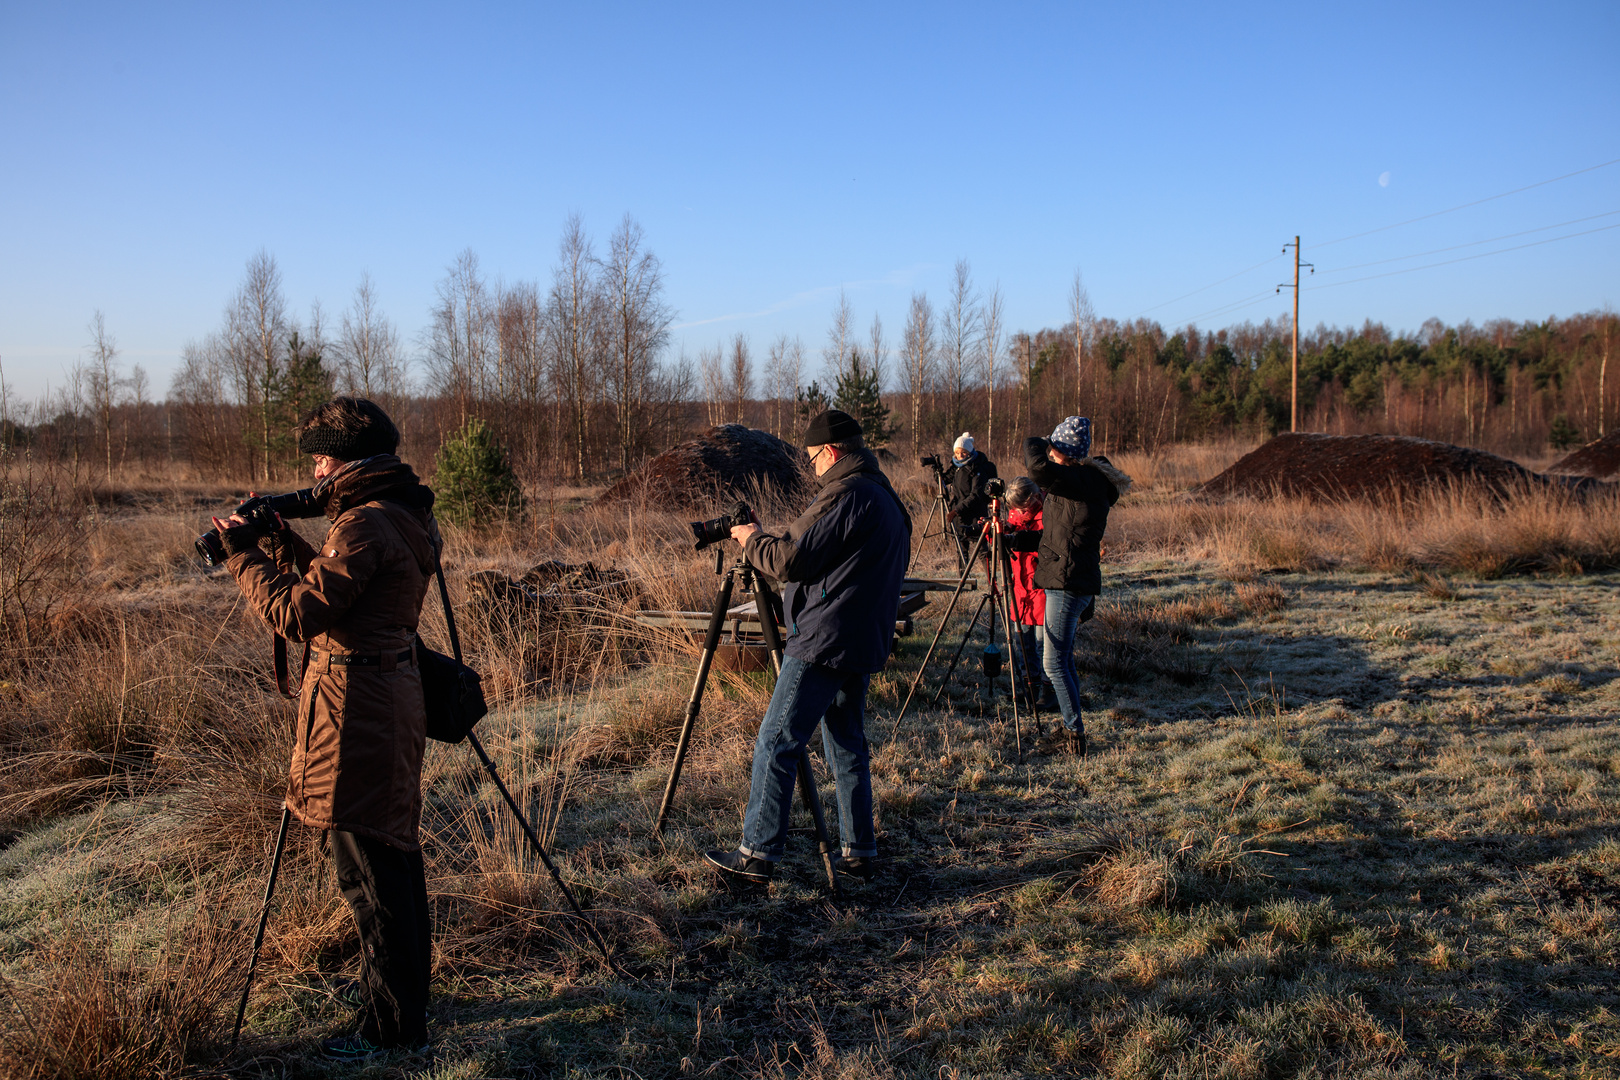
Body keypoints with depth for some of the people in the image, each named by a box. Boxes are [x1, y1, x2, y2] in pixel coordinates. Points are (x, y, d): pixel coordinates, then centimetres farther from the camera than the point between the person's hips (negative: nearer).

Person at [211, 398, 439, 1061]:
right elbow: (329, 585, 20)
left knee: (370, 873, -1)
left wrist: (245, 557, -9)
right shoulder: (404, 514, 12)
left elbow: (298, 615, -20)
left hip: (358, 709, -10)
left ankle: (392, 1028, 10)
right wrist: (281, 542, 14)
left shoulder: (366, 524, -18)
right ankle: (404, 996, 32)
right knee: (392, 855, 19)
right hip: (391, 699, 10)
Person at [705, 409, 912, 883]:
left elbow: (790, 559, -17)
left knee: (776, 743, -4)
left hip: (824, 643, -10)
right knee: (847, 746, 15)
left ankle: (758, 853, 0)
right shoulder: (887, 498, 16)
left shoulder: (846, 494, -15)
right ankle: (860, 853, 19)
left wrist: (752, 539, 0)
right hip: (864, 645, 10)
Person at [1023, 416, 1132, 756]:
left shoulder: (1078, 480, -18)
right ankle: (1072, 729, 26)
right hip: (1070, 583, 10)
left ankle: (1076, 731, -1)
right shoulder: (1090, 481, 12)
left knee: (1054, 663, -6)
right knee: (1063, 659, 18)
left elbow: (1036, 466, -33)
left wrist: (1035, 443, -12)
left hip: (1068, 585, -10)